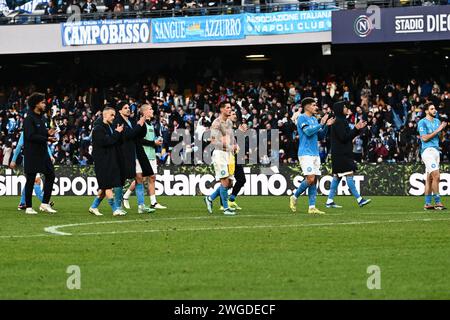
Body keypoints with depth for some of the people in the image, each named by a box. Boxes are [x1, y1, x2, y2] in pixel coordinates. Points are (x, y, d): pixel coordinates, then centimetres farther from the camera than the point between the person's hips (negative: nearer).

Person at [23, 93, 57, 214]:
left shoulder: (40, 118, 15)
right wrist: (46, 138, -22)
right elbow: (31, 136, -21)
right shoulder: (29, 119, -13)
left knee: (50, 175, 4)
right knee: (31, 179, -2)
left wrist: (48, 133, 0)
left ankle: (45, 203, 11)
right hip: (32, 153, -9)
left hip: (43, 152, 9)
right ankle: (28, 207, 5)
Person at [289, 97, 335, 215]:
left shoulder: (314, 119, 18)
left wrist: (326, 126, 4)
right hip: (306, 153, -8)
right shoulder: (302, 118, -6)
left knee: (314, 180, 2)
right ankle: (294, 197, 3)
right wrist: (321, 124, -13)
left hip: (315, 153, 8)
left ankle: (312, 207, 1)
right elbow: (308, 131, -20)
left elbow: (320, 136, 19)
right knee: (310, 179, -17)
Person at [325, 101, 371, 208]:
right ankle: (359, 199, -10)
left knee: (337, 177, 9)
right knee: (349, 175, -9)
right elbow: (344, 137, -20)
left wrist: (358, 128, 11)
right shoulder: (338, 122, -14)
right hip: (341, 154, -10)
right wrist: (356, 129, -16)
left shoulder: (342, 121, 17)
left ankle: (330, 201, 10)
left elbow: (349, 136, 20)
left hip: (344, 154, 10)